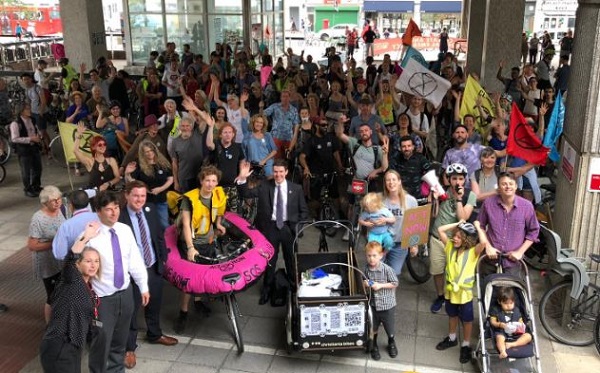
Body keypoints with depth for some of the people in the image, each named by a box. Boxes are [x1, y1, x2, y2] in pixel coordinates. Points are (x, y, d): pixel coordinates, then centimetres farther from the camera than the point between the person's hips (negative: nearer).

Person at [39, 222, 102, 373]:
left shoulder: (89, 289, 14)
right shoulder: (72, 281, -8)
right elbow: (71, 258, -30)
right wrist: (86, 236, -25)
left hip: (73, 348, 9)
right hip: (58, 348, -9)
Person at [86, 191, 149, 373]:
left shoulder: (125, 230, -4)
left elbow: (135, 260, 4)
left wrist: (143, 287, 8)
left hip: (125, 293, 5)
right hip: (104, 297, -5)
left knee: (120, 339, 23)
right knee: (102, 341, 10)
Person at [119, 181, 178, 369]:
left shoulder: (151, 209, -2)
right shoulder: (119, 217, -20)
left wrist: (163, 258, 8)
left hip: (154, 267, 6)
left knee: (154, 304, 24)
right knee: (131, 310, 10)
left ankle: (154, 334, 48)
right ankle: (129, 347, 28)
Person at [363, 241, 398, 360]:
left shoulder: (387, 269, -20)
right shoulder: (366, 269, -7)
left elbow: (395, 283, -13)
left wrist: (380, 285, -21)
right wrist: (365, 284, -13)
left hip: (387, 304, -3)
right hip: (373, 304, 3)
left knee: (390, 329, 15)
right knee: (373, 328, 17)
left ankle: (391, 344, 45)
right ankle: (374, 346, 41)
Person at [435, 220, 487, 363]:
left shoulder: (473, 251, -18)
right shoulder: (450, 246, -5)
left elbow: (483, 242, -38)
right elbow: (440, 229, -9)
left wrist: (478, 227, -23)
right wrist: (457, 224, -10)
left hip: (465, 292, -4)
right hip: (450, 289, 5)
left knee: (467, 320, 13)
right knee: (452, 315, 24)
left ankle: (466, 346, 29)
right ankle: (452, 338, 44)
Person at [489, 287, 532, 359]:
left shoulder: (516, 310, 17)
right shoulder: (495, 310, 8)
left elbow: (521, 321, 18)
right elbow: (492, 322, 3)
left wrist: (521, 326, -6)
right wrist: (500, 324, -17)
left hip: (515, 333, 4)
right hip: (501, 332, -4)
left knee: (528, 336, -22)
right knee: (499, 338, -38)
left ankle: (511, 344, -35)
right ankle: (503, 352, -61)